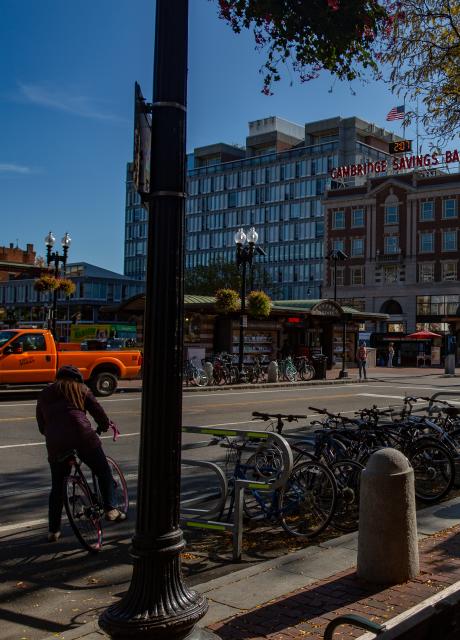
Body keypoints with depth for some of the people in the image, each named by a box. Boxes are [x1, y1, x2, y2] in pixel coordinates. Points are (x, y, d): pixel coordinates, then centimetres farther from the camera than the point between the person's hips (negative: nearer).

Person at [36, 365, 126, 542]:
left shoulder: (44, 394, 24)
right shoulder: (80, 389, 15)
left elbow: (41, 426, 23)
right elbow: (98, 412, 10)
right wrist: (105, 426, 29)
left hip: (55, 443, 3)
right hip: (82, 436, -3)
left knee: (57, 487, 15)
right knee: (103, 472, 15)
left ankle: (53, 530, 17)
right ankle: (110, 509, 7)